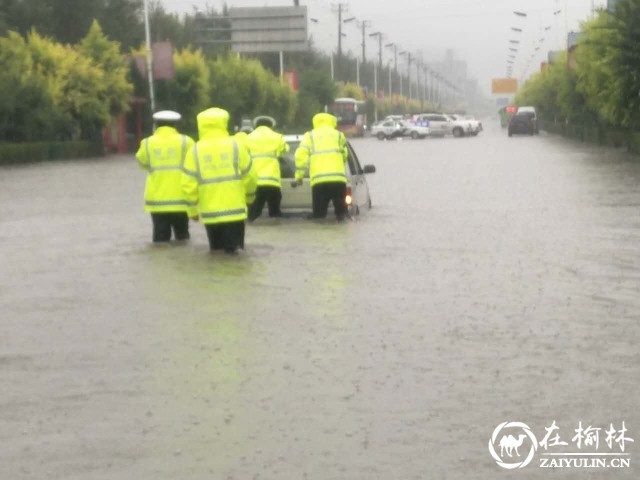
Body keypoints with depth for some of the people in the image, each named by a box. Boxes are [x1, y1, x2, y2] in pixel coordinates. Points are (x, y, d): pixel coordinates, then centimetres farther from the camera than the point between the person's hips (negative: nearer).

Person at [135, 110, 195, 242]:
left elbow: (142, 163, 16)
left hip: (157, 201, 1)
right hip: (180, 200, -1)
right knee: (182, 237, 12)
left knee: (161, 238, 6)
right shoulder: (186, 142, -2)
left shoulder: (148, 143, 1)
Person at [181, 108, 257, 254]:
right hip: (234, 209, -2)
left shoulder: (195, 151, 0)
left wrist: (193, 209, 9)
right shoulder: (235, 146, -3)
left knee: (216, 249, 15)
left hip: (209, 212, 2)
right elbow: (249, 176, 2)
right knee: (232, 250, 4)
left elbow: (188, 184, -2)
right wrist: (250, 196, 21)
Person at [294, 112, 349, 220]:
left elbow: (300, 155, 4)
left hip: (319, 180, -1)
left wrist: (299, 175, 10)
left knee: (319, 214, 3)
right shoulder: (339, 135, 17)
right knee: (341, 211, 7)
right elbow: (344, 155, 17)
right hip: (338, 178, 1)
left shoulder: (309, 136, 14)